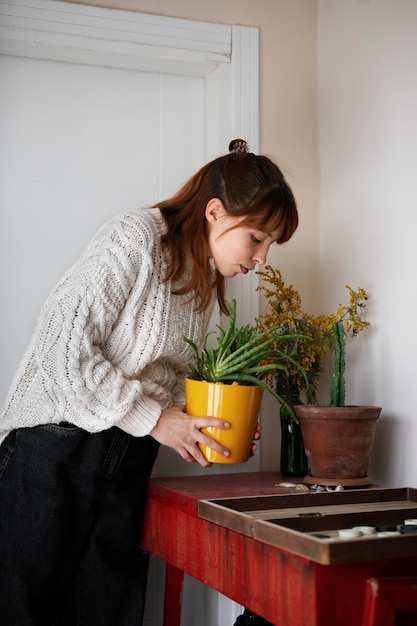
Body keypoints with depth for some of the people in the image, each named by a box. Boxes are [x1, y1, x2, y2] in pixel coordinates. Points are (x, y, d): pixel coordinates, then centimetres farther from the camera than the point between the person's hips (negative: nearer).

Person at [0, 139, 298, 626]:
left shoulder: (207, 278, 11)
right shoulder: (134, 238, -15)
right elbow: (61, 347, -21)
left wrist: (209, 423, -2)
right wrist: (153, 419, -17)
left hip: (128, 459, 7)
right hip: (56, 449, -7)